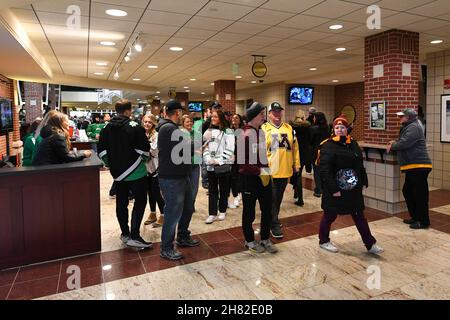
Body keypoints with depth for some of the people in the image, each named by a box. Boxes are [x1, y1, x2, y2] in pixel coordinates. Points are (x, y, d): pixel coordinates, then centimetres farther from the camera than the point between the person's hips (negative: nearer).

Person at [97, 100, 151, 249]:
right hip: (136, 171, -6)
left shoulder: (107, 128, 5)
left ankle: (125, 234, 23)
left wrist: (110, 164, 18)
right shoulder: (135, 127, -14)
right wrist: (142, 161, 3)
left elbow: (101, 150, 7)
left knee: (121, 203, 13)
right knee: (140, 201, 1)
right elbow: (144, 149, -17)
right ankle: (134, 236, -4)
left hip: (118, 172, 6)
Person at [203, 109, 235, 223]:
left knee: (223, 189, 8)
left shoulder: (228, 131, -3)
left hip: (224, 165, -4)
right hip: (210, 165, 4)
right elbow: (205, 147, 9)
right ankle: (212, 214, 10)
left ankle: (222, 211, 22)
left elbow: (229, 149, -11)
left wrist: (219, 161, -17)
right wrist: (208, 159, -7)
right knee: (212, 190, 5)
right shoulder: (208, 131, 13)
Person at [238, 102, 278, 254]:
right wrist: (259, 171, -18)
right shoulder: (244, 135, -17)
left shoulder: (261, 132, 8)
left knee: (267, 210, 14)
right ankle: (249, 241, 27)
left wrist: (266, 170, 9)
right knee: (249, 212, 9)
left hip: (264, 177, 7)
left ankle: (265, 239, 31)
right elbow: (242, 162, -20)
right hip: (250, 179, -7)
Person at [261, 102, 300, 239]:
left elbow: (295, 148, 13)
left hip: (285, 170, 5)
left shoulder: (289, 128, 9)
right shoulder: (264, 129, -5)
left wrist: (296, 164, 12)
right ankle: (275, 225, 11)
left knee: (279, 198, 18)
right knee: (272, 199, 1)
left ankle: (273, 220, 34)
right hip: (270, 171, -5)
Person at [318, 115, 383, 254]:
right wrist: (333, 189, -22)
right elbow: (325, 170, -20)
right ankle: (323, 241, 30)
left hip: (353, 189, 6)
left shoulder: (353, 144, 7)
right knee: (330, 216, 10)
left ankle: (370, 244, 24)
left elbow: (360, 165, 14)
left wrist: (364, 182, 8)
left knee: (359, 216, 13)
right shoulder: (328, 146, -14)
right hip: (335, 190, -6)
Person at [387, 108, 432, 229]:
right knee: (407, 191, 16)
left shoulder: (414, 127, -13)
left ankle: (424, 221, 6)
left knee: (420, 194, -3)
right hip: (412, 167, 11)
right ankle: (415, 217, 28)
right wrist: (395, 143, 10)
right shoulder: (408, 127, 20)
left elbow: (405, 143, -23)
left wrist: (392, 146, -6)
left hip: (419, 166, -11)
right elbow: (405, 143, 27)